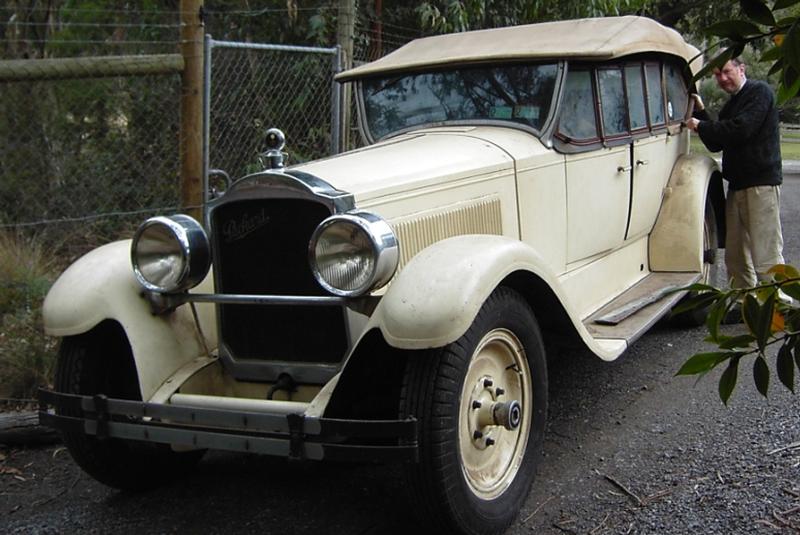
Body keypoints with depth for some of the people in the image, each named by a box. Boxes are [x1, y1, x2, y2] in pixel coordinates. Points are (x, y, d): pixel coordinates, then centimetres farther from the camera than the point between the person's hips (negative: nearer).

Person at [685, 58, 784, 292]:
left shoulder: (759, 92, -5)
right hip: (737, 184, 9)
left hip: (761, 183, -9)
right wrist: (701, 113, 9)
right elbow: (716, 144, 20)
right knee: (736, 257, 10)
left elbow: (741, 129, -19)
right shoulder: (731, 104, 22)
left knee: (766, 257, -12)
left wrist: (701, 126, -8)